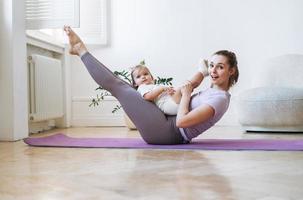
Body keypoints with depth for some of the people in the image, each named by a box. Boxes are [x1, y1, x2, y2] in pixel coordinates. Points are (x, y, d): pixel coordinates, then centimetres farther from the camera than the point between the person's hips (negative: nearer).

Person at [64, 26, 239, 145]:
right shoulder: (212, 91, 13)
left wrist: (186, 94, -11)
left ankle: (81, 50, 8)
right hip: (167, 127, 9)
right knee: (122, 85, 10)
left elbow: (182, 121, -26)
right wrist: (190, 86, 7)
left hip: (167, 132, -9)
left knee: (118, 86, -7)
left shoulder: (220, 98, -17)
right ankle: (81, 50, 19)